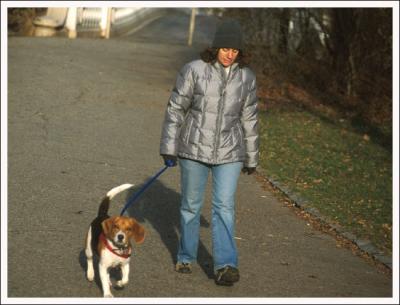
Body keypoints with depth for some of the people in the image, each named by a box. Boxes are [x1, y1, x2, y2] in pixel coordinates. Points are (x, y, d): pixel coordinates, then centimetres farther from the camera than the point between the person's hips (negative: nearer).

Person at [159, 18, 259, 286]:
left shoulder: (246, 77, 0)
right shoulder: (194, 70, -8)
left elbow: (249, 118, 8)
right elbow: (176, 109, -3)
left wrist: (251, 158, 11)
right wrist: (169, 148, -4)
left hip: (229, 153, 1)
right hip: (194, 148, -1)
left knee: (225, 207, -9)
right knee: (191, 204, 10)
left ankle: (225, 267, -13)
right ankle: (187, 256, 29)